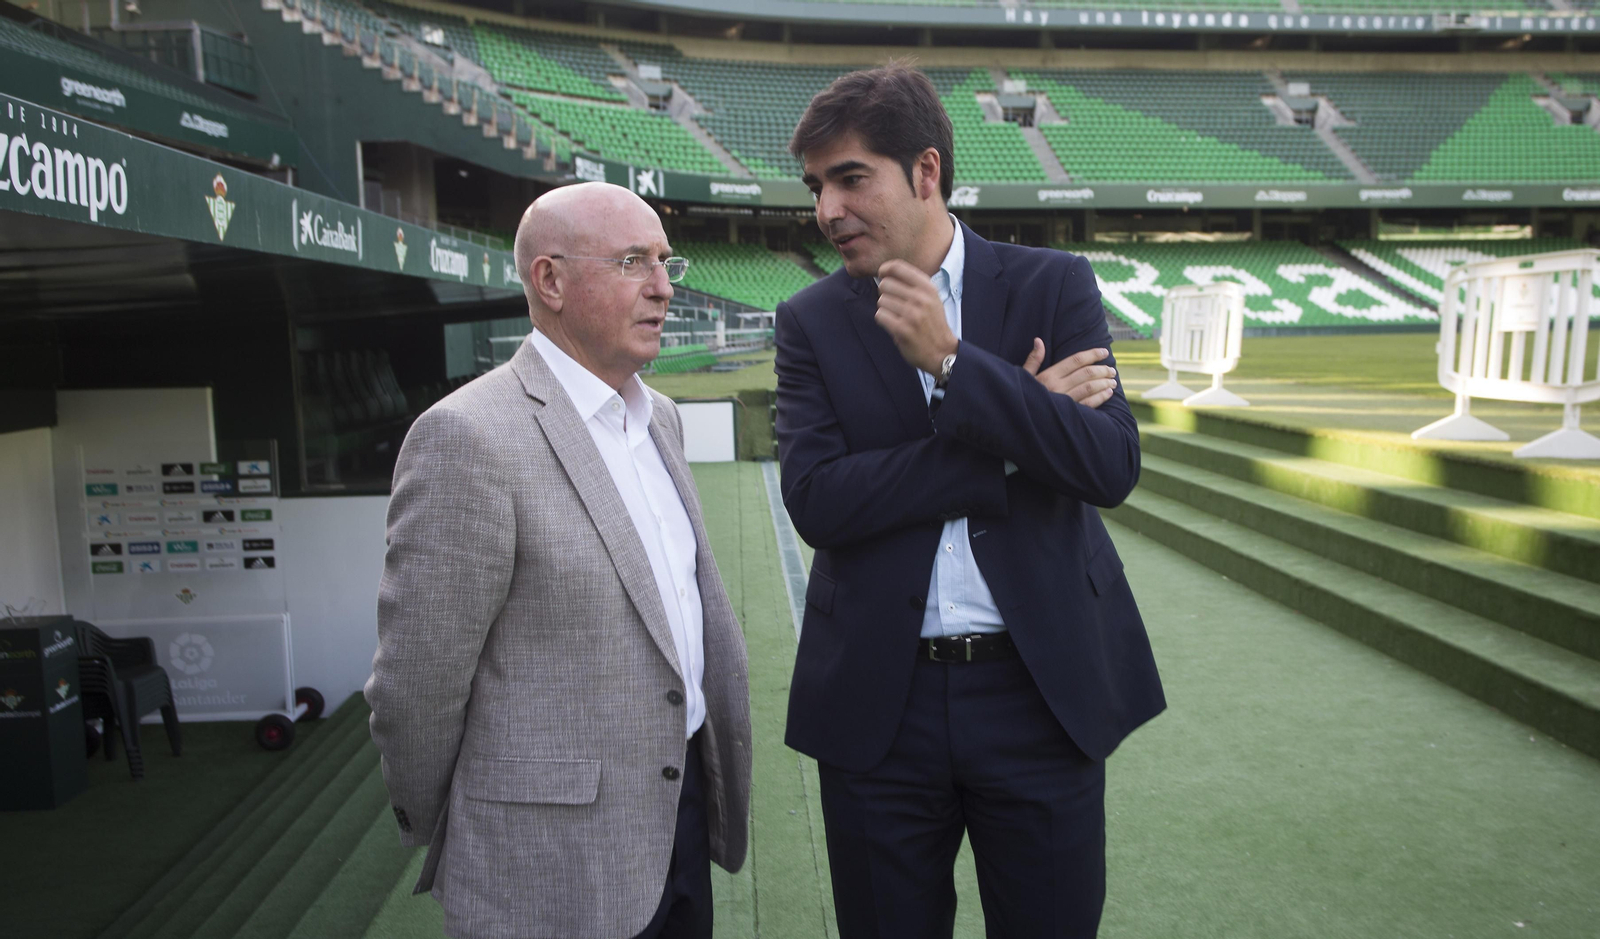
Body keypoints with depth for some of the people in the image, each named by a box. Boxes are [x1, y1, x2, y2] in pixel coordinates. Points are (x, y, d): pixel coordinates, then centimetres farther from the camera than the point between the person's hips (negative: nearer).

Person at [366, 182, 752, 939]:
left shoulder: (658, 417, 7)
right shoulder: (470, 437, -19)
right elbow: (414, 687, -15)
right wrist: (438, 841, -2)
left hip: (684, 816, 7)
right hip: (555, 876, -7)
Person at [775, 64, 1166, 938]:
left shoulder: (1054, 285, -1)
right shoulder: (811, 321, 1)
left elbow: (1112, 466, -12)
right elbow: (815, 501, -13)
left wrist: (949, 361, -19)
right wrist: (1019, 431, -14)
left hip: (1042, 690, 0)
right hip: (879, 701, 1)